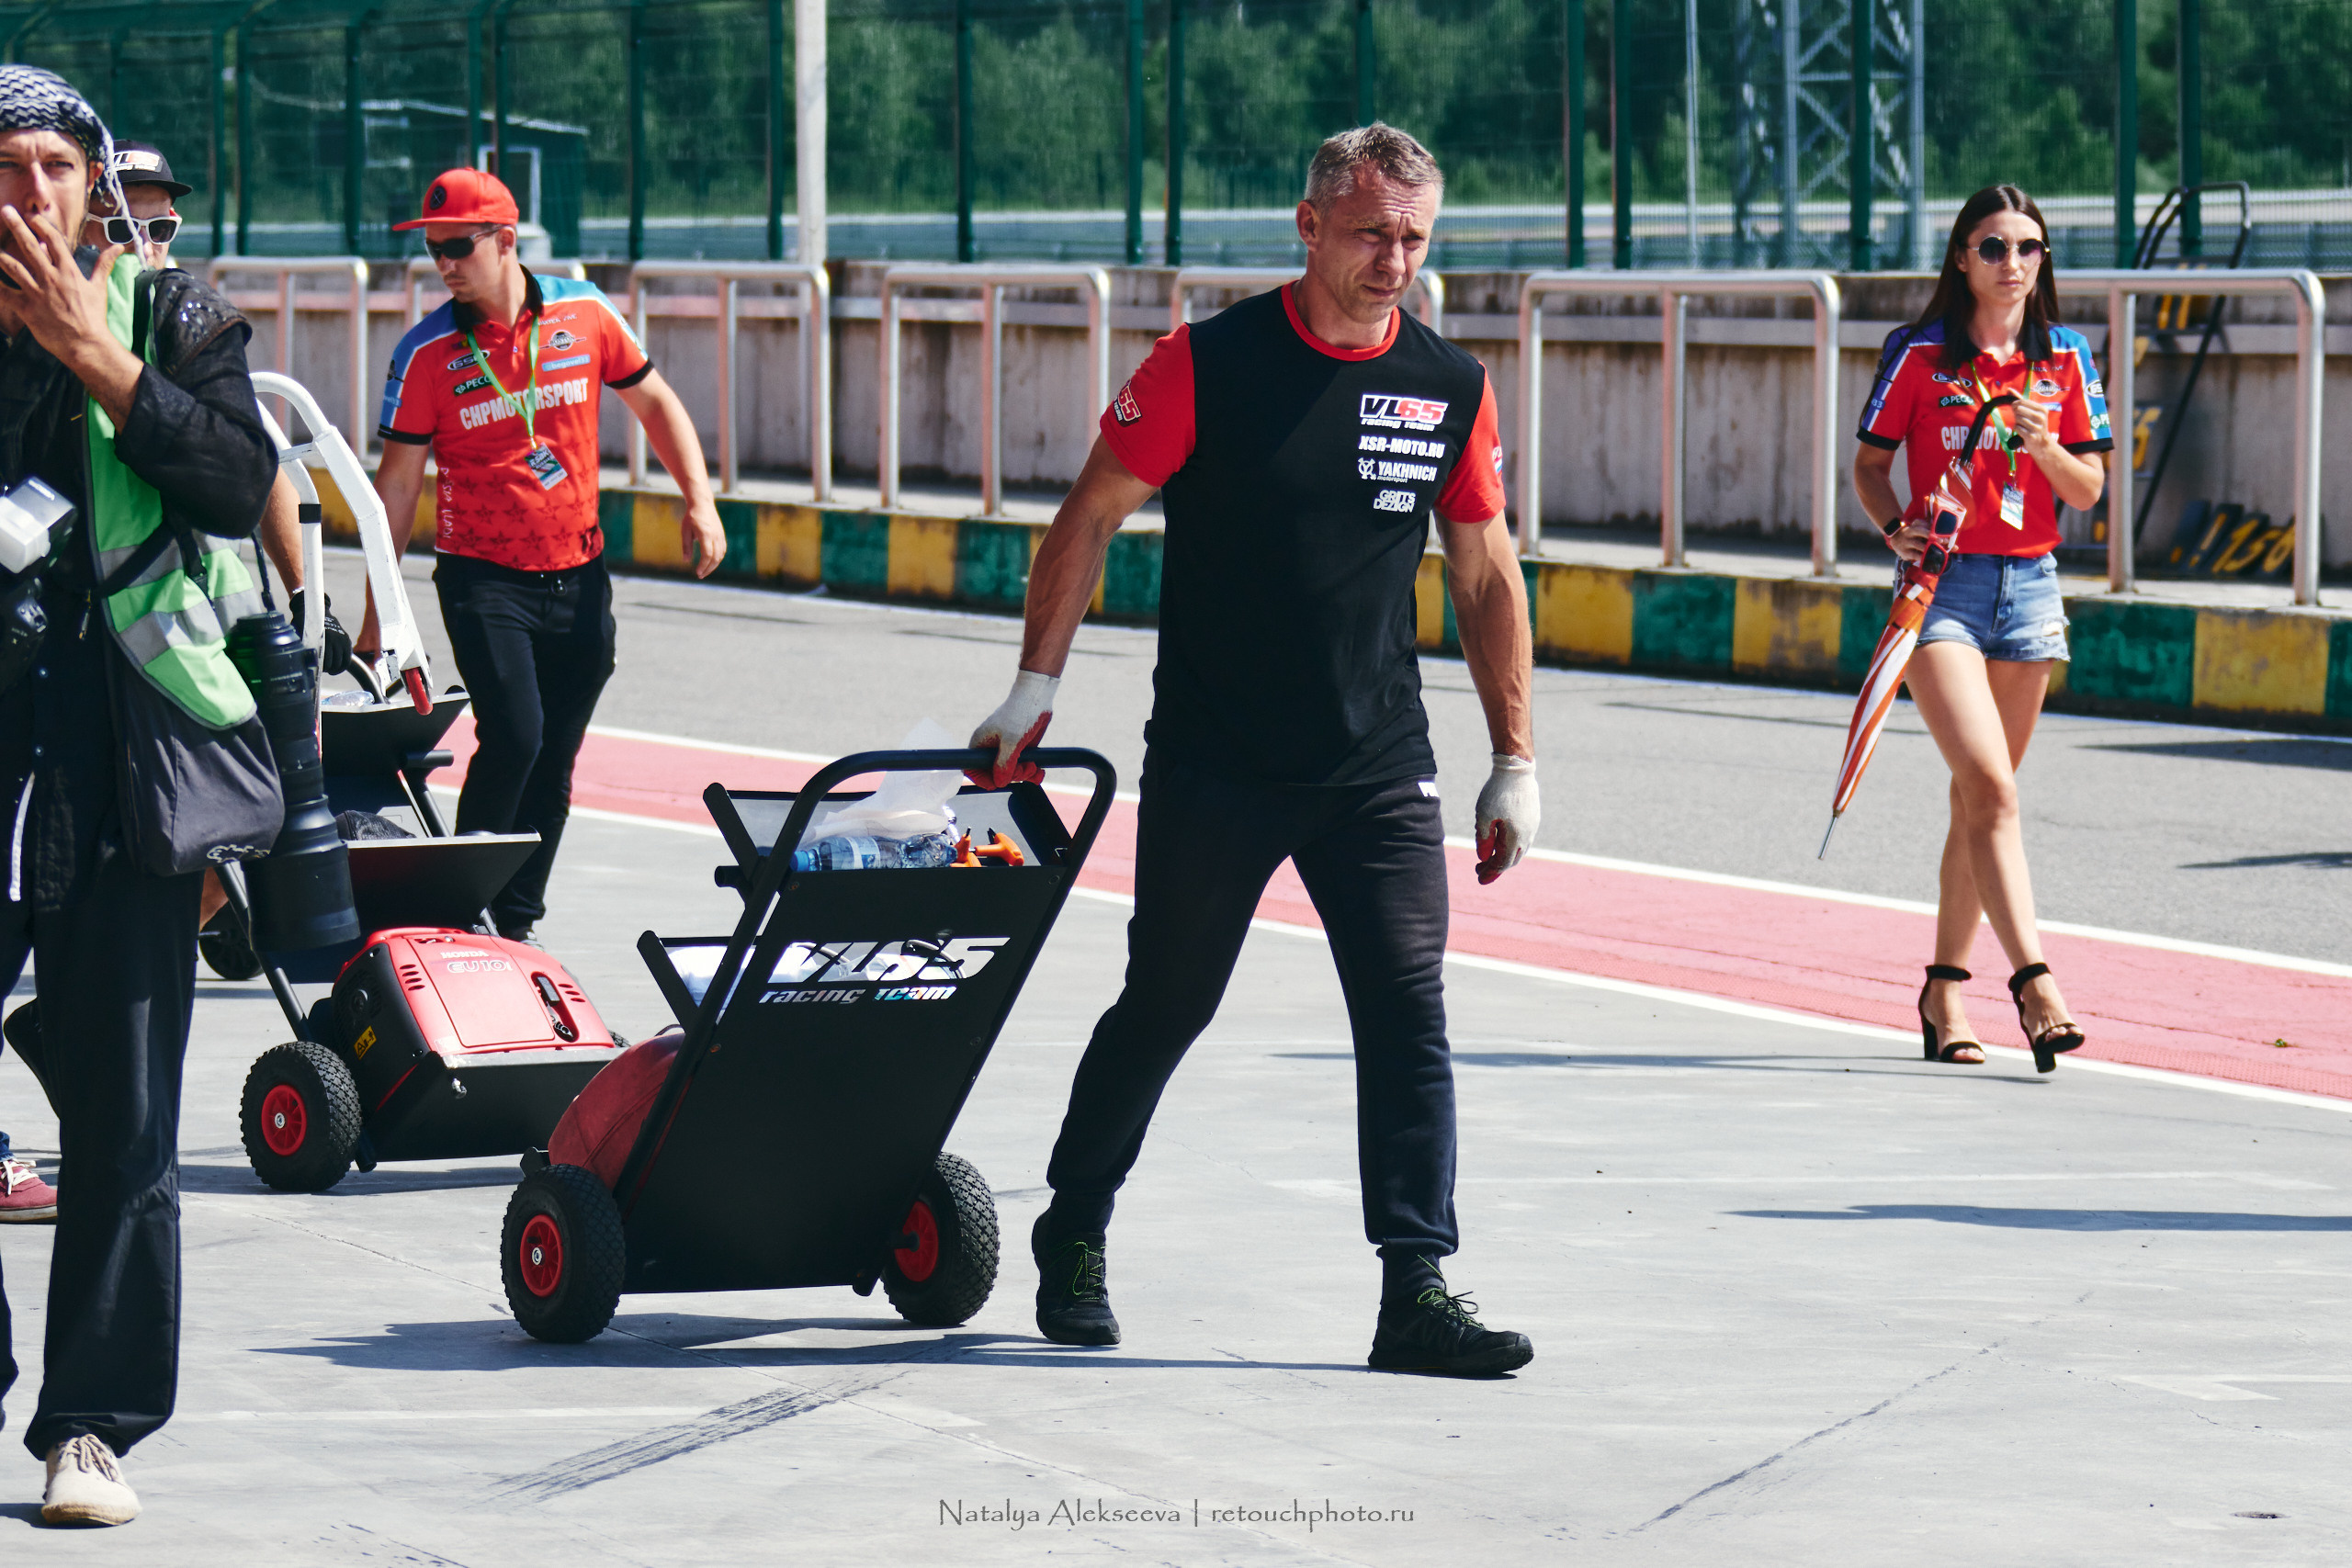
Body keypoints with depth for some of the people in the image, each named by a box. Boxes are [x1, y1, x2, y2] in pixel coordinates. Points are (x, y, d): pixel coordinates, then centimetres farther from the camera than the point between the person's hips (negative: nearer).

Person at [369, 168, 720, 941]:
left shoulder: (583, 313, -1)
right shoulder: (426, 352, -6)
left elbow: (653, 400, 13)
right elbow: (397, 481, -3)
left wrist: (699, 500, 2)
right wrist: (377, 613, -5)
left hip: (578, 578, 3)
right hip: (483, 579, -3)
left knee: (553, 762, 5)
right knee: (513, 735, -19)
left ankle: (515, 923, 16)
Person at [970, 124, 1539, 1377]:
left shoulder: (1451, 389, 3)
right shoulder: (1210, 364, -8)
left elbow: (1485, 578, 11)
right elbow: (1092, 514, -1)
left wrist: (1515, 759, 10)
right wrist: (1036, 684, -6)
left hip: (1379, 775, 3)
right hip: (1210, 766, -2)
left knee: (1408, 1021, -6)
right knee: (1165, 1004, 8)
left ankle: (1416, 1293, -4)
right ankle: (1073, 1236, 28)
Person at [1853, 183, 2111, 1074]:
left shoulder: (2065, 358, 7)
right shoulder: (1919, 353, -2)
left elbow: (2088, 491, 8)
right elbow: (1870, 463, 5)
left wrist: (2045, 445, -12)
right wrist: (1895, 528, -14)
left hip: (2028, 588, 4)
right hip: (1943, 583, -4)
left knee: (1979, 797, 10)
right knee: (1990, 784, -19)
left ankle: (1944, 990, 21)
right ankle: (2033, 981, -26)